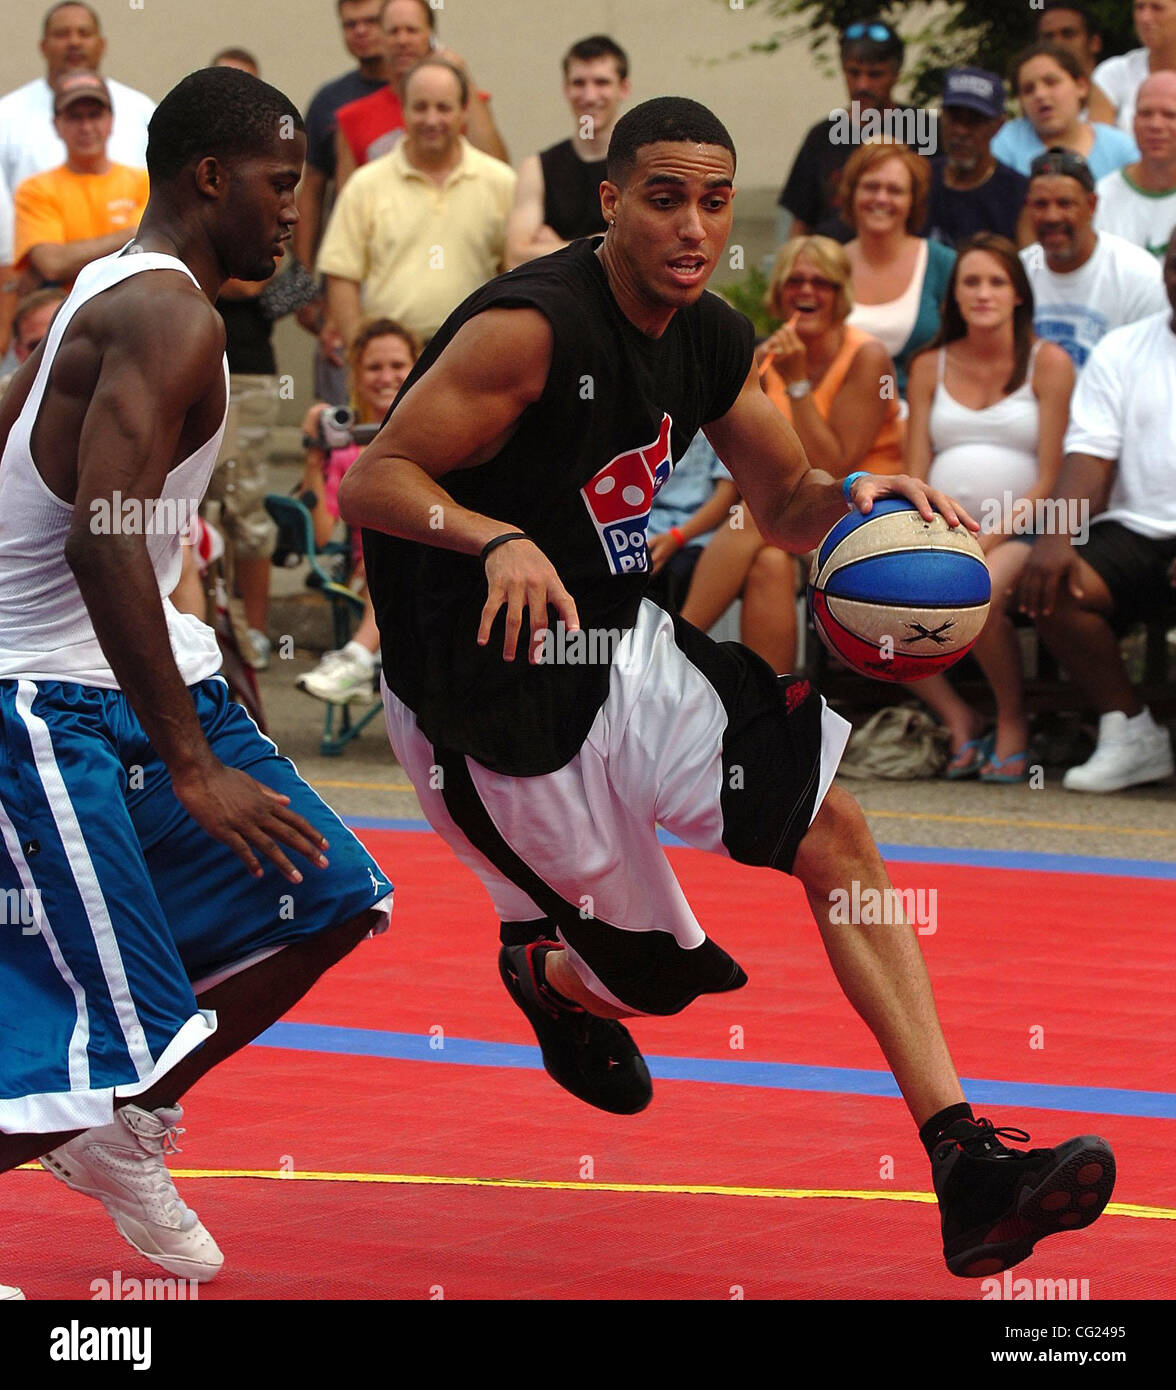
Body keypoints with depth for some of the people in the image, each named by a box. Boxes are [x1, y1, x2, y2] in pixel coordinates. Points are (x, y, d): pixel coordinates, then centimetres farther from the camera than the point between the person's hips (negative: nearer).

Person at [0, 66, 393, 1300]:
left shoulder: (112, 291, 12)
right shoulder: (172, 318, -19)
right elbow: (102, 541, -29)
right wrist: (192, 767, -29)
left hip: (147, 677, 10)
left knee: (329, 902, 12)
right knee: (116, 1031, -13)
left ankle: (119, 1132, 22)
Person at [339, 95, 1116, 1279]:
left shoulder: (712, 343, 2)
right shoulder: (532, 328, -24)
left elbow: (786, 510, 14)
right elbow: (371, 482, -23)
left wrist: (857, 499, -10)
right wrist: (498, 541, -41)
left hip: (623, 649, 8)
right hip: (495, 702, -8)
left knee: (833, 830, -7)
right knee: (662, 976, 2)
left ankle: (964, 1166, -10)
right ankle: (545, 977, 42)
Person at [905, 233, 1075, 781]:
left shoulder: (1048, 363, 4)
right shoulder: (930, 367, 16)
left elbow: (1050, 480, -3)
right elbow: (915, 478, 12)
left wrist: (988, 540, -16)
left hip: (1018, 532, -4)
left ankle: (1012, 722, -10)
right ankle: (957, 717, -6)